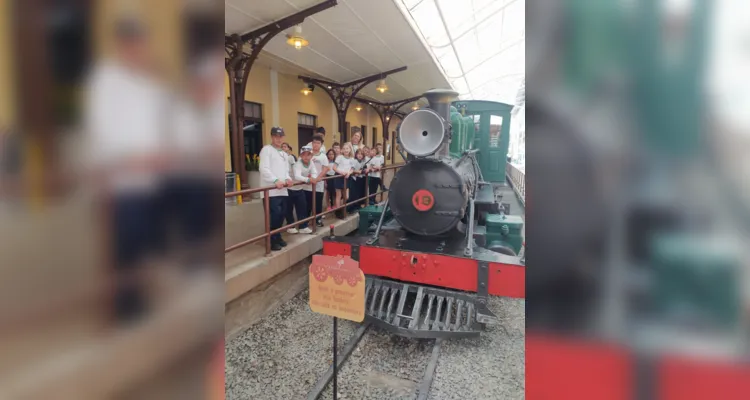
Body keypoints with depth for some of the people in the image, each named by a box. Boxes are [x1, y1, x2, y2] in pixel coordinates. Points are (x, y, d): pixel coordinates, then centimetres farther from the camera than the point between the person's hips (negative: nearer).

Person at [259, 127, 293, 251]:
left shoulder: (284, 154, 23)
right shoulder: (266, 149, -2)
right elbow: (264, 169, -14)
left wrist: (288, 179, -1)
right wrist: (276, 180, -25)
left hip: (283, 190, 8)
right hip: (271, 190, -7)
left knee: (281, 214, 10)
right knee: (275, 214, -11)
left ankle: (277, 236, 26)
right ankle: (272, 240, 1)